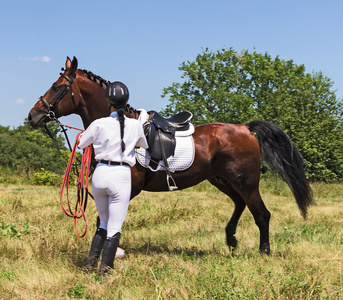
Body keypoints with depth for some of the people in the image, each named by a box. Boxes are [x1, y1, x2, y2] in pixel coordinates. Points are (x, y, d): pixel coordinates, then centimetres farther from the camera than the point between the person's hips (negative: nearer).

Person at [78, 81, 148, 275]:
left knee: (104, 222, 21)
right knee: (115, 227, 4)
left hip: (100, 173, 2)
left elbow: (81, 144, 13)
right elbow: (144, 145, 20)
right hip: (121, 175, -2)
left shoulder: (99, 124, -3)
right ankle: (105, 269, 1)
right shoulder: (135, 125, -1)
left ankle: (92, 261, 15)